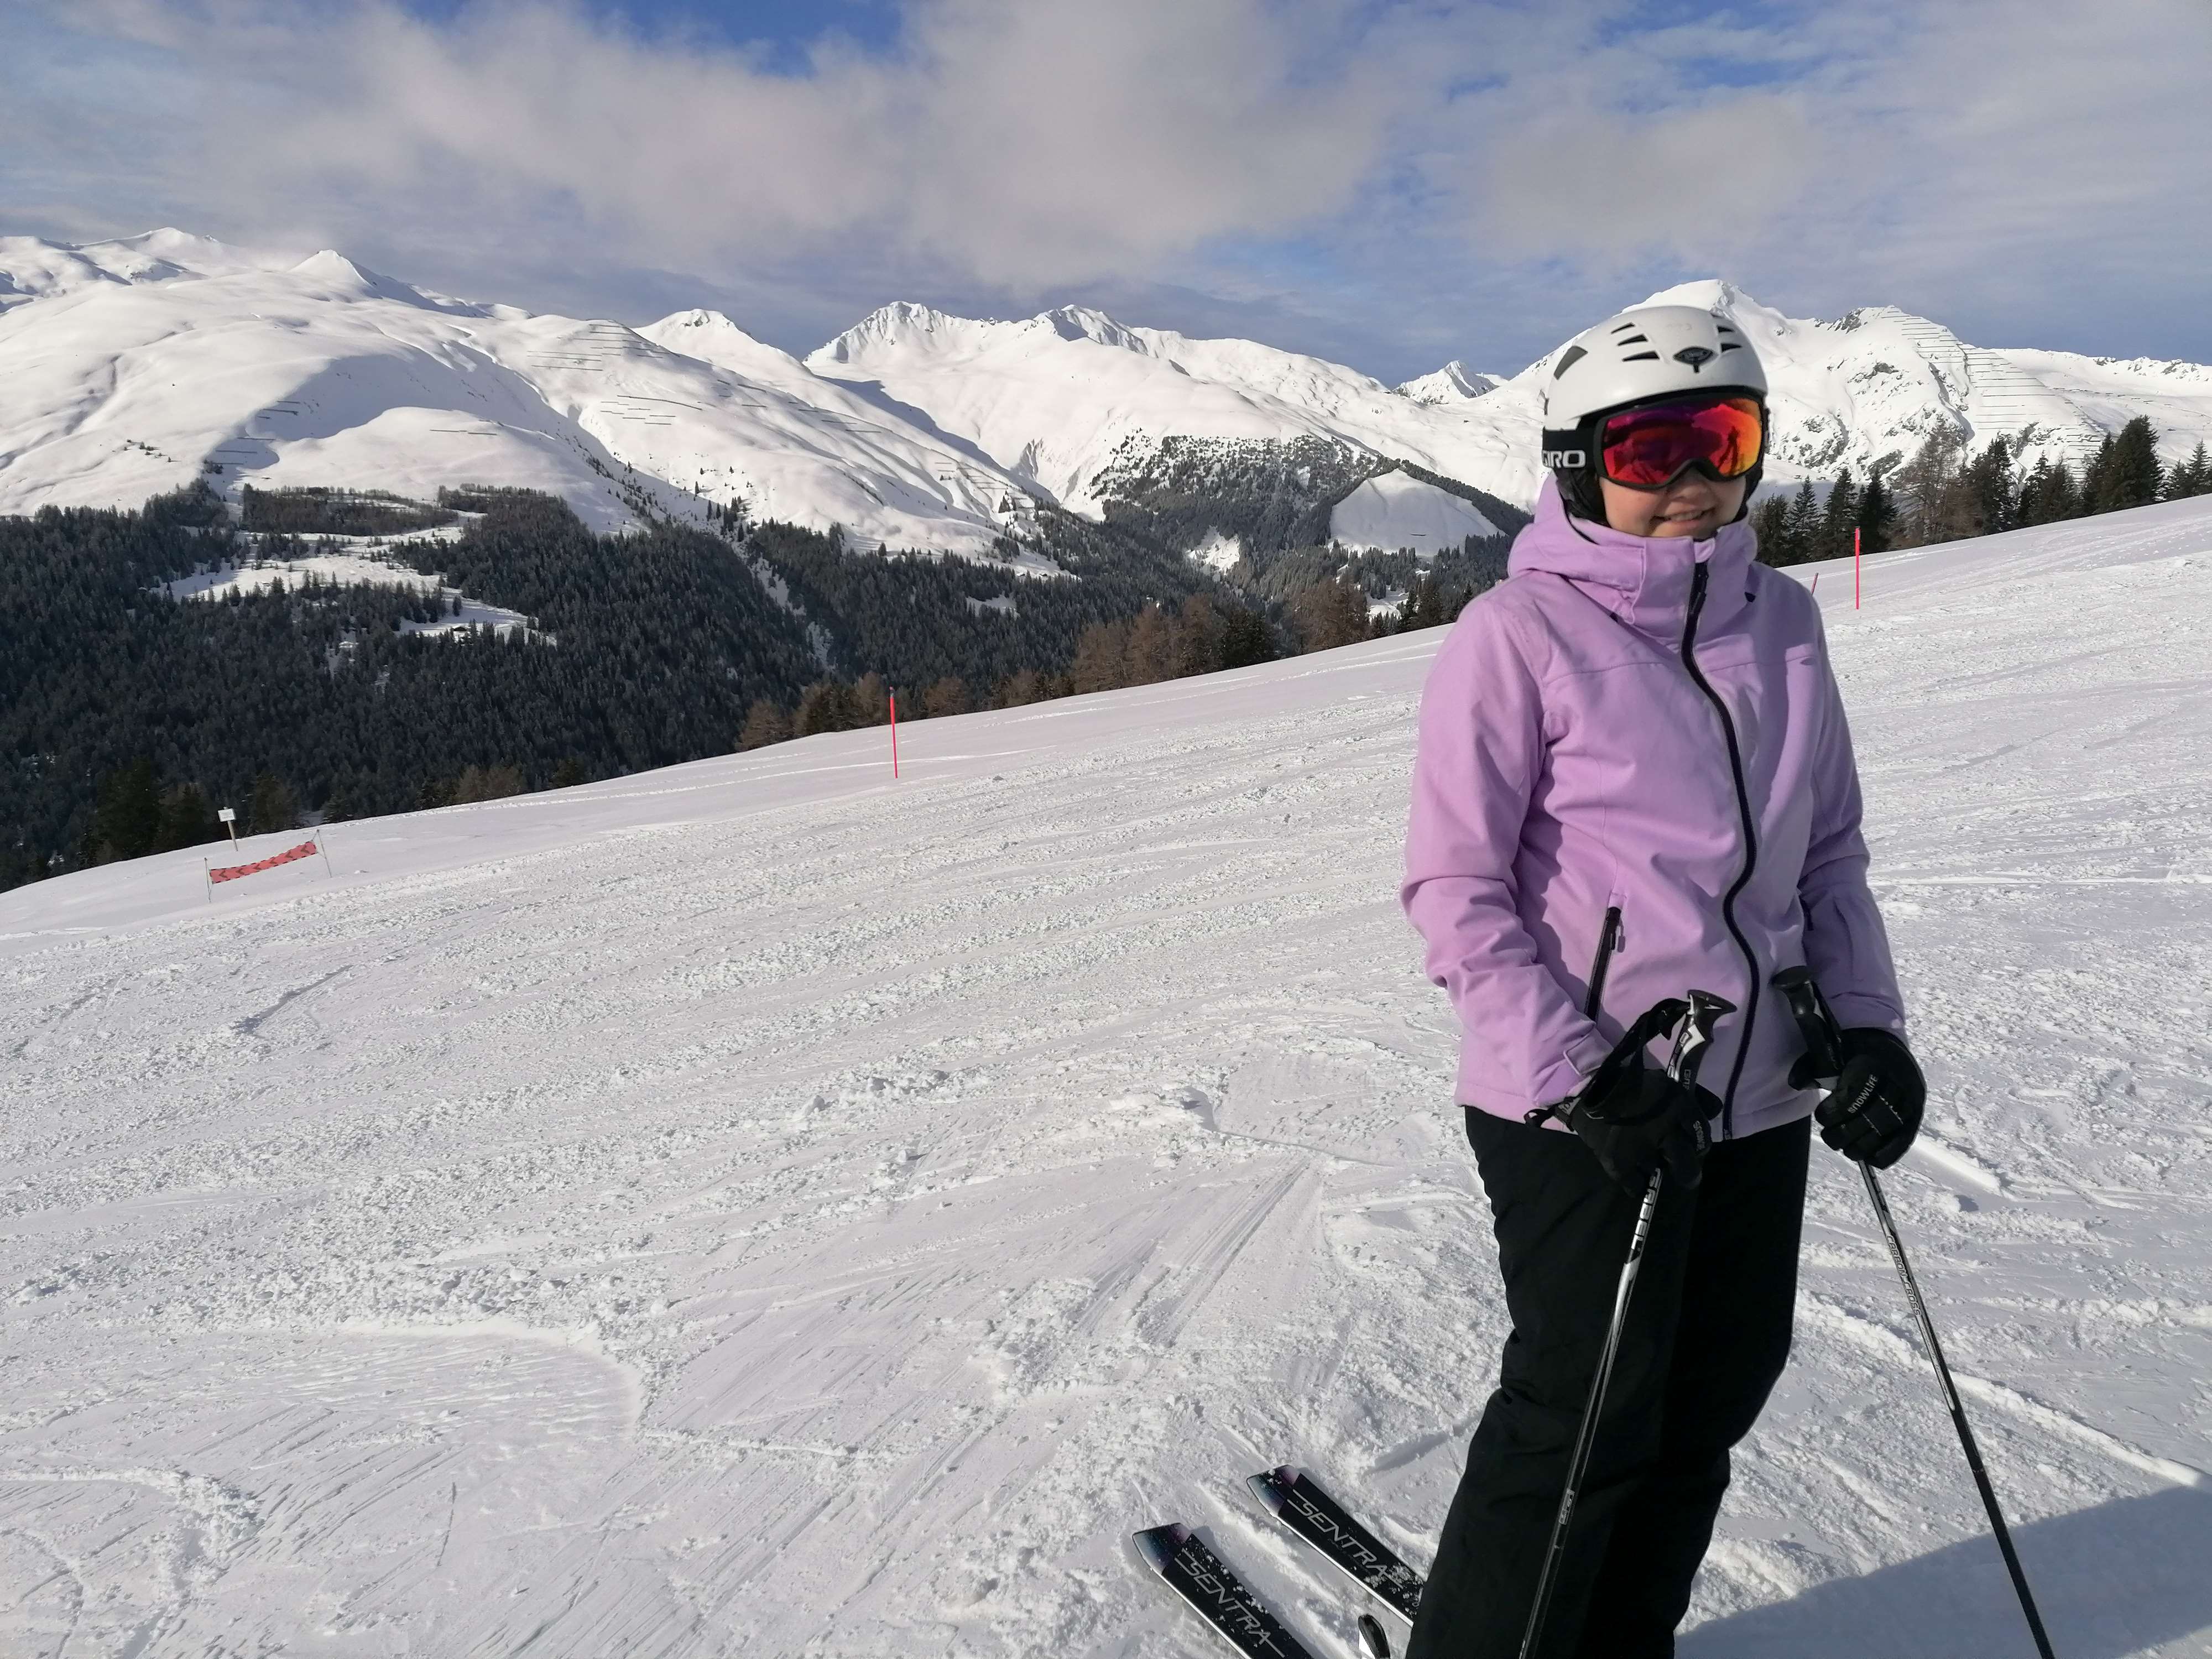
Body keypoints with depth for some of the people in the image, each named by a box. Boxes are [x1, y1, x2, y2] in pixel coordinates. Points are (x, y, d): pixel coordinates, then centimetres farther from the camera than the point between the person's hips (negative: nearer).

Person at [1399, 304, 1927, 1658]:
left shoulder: (1782, 619, 5)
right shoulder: (1519, 633, -12)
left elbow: (1831, 849, 13)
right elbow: (1456, 888, -13)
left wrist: (1868, 1022, 0)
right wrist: (1579, 1075, -19)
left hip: (1759, 1100, 7)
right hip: (1583, 1112, -6)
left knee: (1712, 1401, 18)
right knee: (1590, 1418, 3)